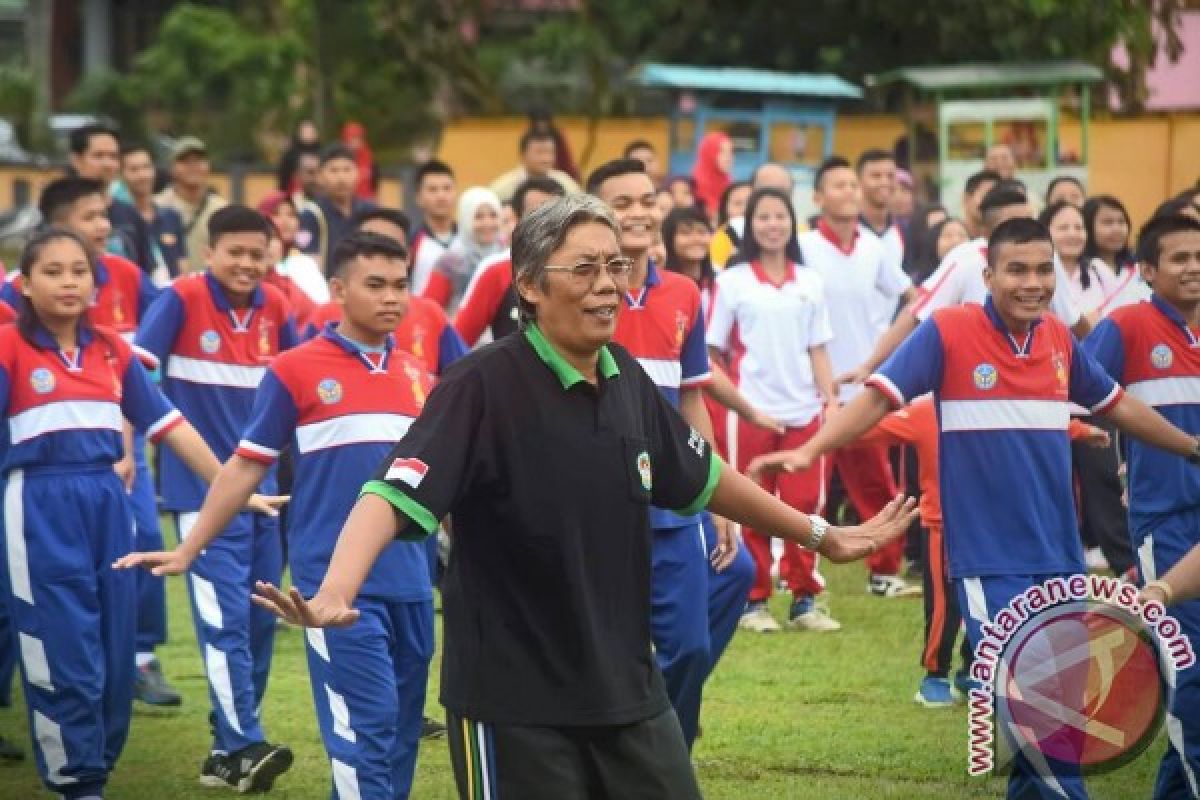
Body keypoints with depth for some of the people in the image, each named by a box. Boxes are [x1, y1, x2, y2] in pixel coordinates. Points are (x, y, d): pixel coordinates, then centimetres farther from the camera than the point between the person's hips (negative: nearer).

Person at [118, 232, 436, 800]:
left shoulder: (418, 376, 11)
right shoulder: (295, 371, -2)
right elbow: (245, 468, 2)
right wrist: (187, 551, 0)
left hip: (407, 579, 5)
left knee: (402, 727, 8)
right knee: (365, 722, -12)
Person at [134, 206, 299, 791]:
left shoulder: (274, 308, 4)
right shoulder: (181, 300, -11)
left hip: (263, 488, 6)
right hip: (202, 490, -6)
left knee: (260, 621, 8)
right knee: (225, 620, -14)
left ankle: (230, 748, 18)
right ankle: (243, 747, -16)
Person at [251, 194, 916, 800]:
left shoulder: (628, 382, 6)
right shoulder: (482, 388, -15)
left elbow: (704, 479, 22)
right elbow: (394, 495, -26)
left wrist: (821, 536, 31)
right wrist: (333, 596, -43)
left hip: (630, 694, 7)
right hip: (512, 706, -7)